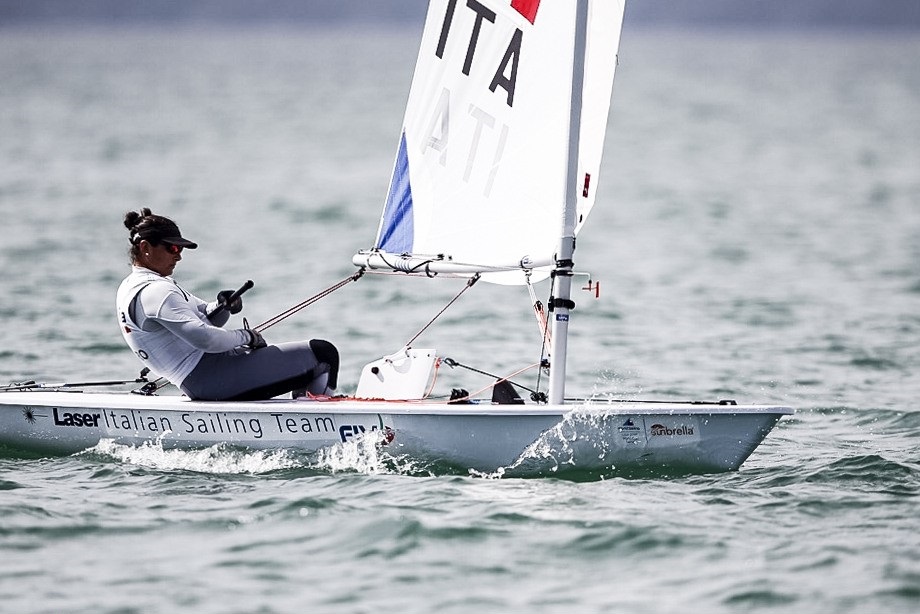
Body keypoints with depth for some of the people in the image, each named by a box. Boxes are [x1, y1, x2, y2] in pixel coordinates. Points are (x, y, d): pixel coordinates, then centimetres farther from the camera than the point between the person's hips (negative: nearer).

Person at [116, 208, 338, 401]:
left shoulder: (130, 288, 17)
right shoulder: (155, 292, -17)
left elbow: (203, 317, 19)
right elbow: (205, 338, -26)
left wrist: (222, 306, -3)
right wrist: (246, 336, -10)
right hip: (211, 379, -11)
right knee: (323, 354, -10)